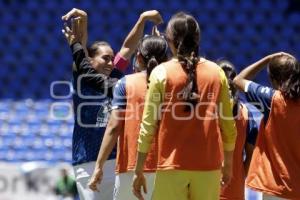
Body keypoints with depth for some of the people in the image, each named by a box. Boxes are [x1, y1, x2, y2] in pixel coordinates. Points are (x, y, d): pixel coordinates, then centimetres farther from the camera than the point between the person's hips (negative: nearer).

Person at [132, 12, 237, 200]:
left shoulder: (161, 73, -2)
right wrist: (228, 164, 20)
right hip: (208, 166, 2)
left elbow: (148, 125, -3)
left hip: (172, 165, -2)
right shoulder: (216, 72, 5)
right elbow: (228, 124, 8)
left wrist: (139, 171, 2)